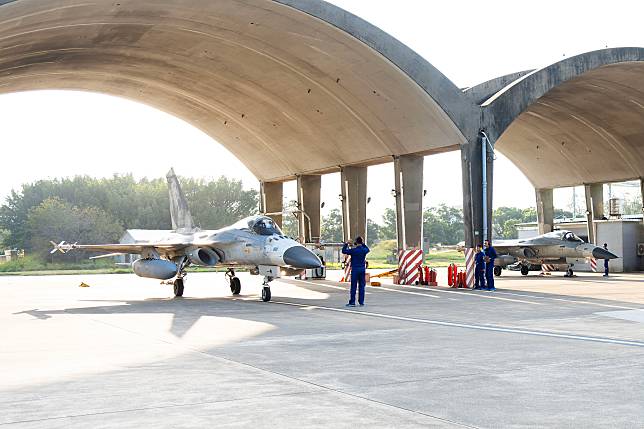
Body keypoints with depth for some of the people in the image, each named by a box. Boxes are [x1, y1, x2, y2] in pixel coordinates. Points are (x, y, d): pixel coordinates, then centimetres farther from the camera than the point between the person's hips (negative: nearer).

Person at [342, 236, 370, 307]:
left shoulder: (353, 250, -12)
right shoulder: (364, 250, 3)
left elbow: (344, 251, -6)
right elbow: (368, 249, 27)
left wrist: (346, 244, 3)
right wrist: (363, 244, 30)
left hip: (355, 269, -4)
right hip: (362, 269, 4)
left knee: (353, 286, -2)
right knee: (361, 286, 7)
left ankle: (352, 302, -2)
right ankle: (361, 302, 9)